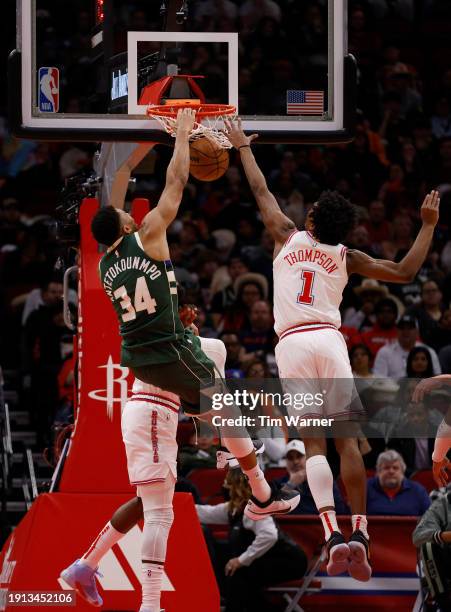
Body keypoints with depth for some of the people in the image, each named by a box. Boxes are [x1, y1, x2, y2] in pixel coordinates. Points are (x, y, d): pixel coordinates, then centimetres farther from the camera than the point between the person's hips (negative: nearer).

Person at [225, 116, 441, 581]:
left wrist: (243, 147, 38)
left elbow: (260, 191, 25)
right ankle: (359, 534, -9)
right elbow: (405, 271, 12)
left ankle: (333, 536, -20)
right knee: (346, 439, 1)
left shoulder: (287, 237, 11)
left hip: (291, 343, 0)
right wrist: (428, 226, 21)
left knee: (313, 443, -4)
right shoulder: (346, 258, 11)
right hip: (329, 341, 0)